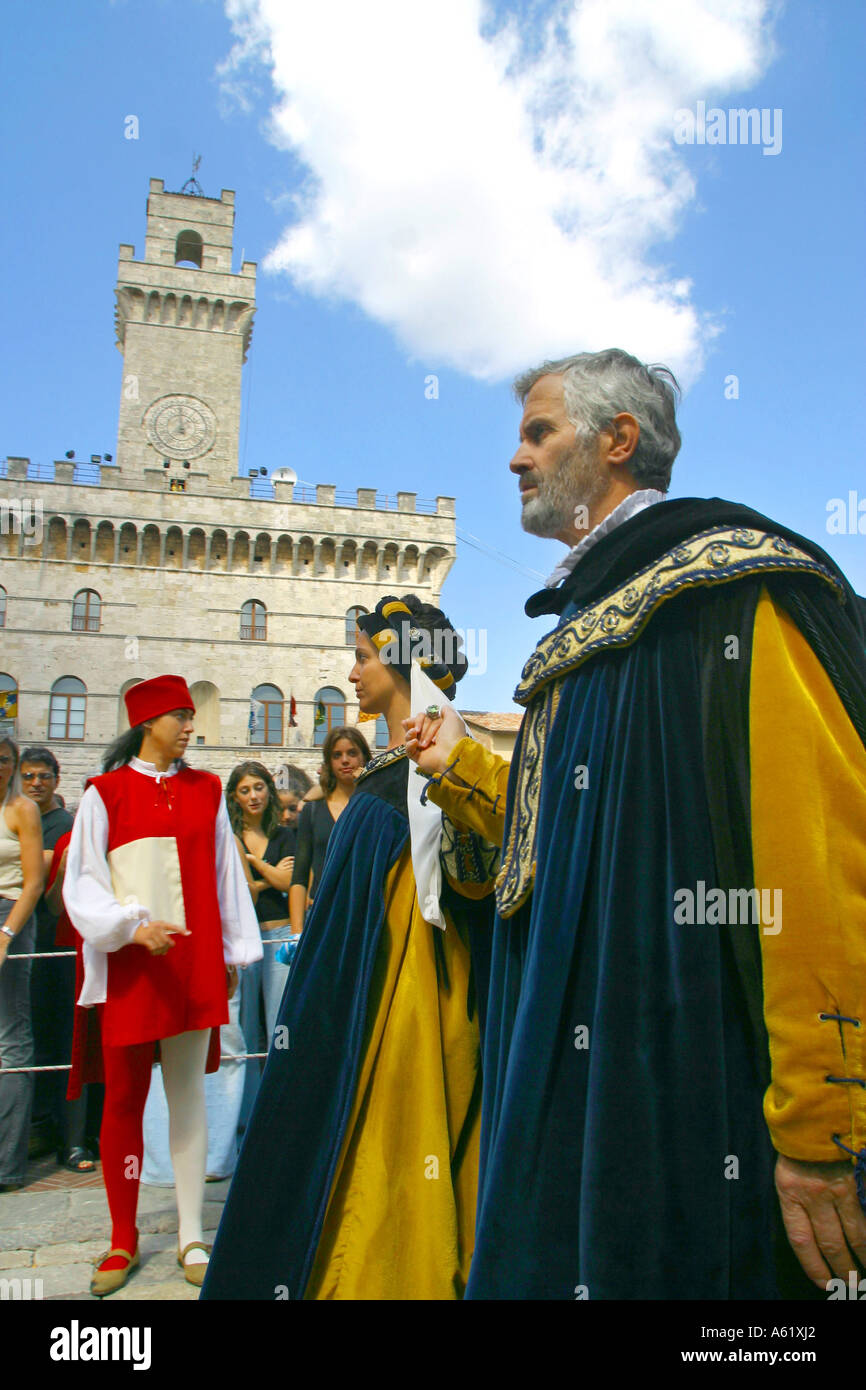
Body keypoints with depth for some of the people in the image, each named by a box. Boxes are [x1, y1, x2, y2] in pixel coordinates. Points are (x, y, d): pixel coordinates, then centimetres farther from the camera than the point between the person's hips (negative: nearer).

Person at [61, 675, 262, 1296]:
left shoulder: (206, 790, 8)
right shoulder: (106, 792, 1)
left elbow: (224, 873, 11)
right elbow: (83, 881, -2)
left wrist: (233, 952, 11)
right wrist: (135, 927, -17)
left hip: (194, 959, 2)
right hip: (127, 964, -2)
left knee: (188, 1092, 7)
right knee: (124, 1099, 4)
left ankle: (191, 1236, 17)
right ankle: (124, 1239, 21)